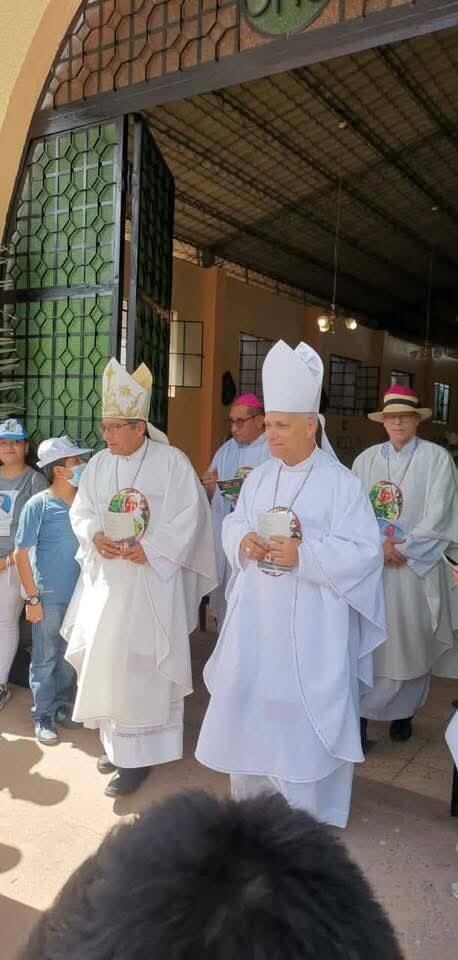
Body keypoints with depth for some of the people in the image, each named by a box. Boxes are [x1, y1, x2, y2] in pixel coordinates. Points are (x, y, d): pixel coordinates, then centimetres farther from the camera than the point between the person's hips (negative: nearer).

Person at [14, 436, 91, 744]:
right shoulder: (38, 505, -13)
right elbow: (22, 554, -9)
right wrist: (32, 598, -11)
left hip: (80, 595, 4)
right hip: (49, 597, -4)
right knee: (45, 659, 9)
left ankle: (62, 706, 35)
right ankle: (44, 715, 25)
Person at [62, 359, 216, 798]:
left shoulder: (172, 462, -9)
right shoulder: (98, 464, 8)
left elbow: (187, 518, -11)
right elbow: (80, 512, 11)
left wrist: (148, 550, -18)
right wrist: (95, 536, -10)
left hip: (150, 579, -6)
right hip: (105, 578, 6)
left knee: (138, 663, -3)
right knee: (105, 660, 11)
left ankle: (137, 753, 10)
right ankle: (116, 741, 28)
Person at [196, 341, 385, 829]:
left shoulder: (340, 483, -11)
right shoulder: (258, 478, 7)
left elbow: (363, 550, -14)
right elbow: (233, 525, 13)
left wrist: (302, 555, -24)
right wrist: (243, 542, -10)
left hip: (310, 624, -6)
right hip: (255, 616, 6)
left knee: (301, 712, 2)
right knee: (247, 702, 16)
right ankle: (249, 799, 38)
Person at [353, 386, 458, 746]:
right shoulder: (366, 459, 7)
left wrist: (401, 548, -10)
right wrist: (377, 544, -12)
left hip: (416, 566, -2)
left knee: (408, 642, 7)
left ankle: (403, 713, 25)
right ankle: (359, 715, 10)